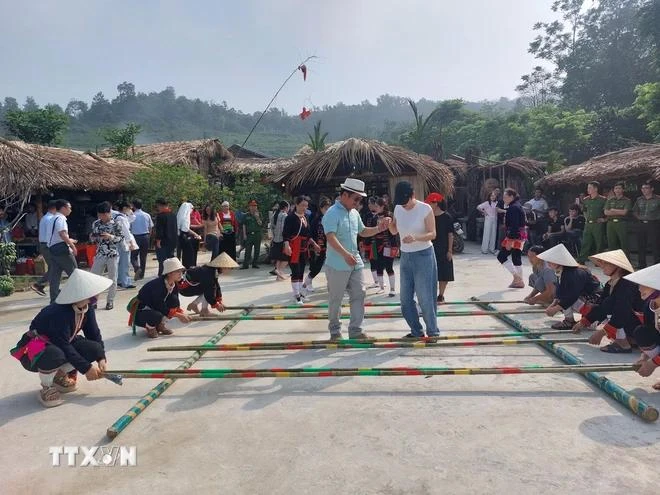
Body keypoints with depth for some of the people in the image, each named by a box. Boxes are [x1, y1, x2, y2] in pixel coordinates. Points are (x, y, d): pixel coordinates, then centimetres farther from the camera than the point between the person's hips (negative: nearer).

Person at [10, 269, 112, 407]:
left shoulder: (87, 307, -10)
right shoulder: (59, 313, -34)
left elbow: (94, 333, -7)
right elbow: (64, 347, -33)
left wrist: (101, 358, -20)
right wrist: (86, 368, -29)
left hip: (62, 344, 7)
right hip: (34, 349, -7)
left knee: (95, 349, -14)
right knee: (55, 355, -41)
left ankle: (59, 376, 5)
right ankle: (47, 387, -10)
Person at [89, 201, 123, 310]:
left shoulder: (115, 224, -7)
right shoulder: (96, 224, 4)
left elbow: (122, 238, -5)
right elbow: (92, 237, 15)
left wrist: (110, 237, -20)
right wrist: (93, 238, -8)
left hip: (113, 255, -4)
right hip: (100, 255, 4)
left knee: (112, 279, 4)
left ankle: (110, 301, 18)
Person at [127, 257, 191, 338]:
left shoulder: (174, 285, -5)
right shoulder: (158, 284, -29)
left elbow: (176, 304, 2)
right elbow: (160, 307, -27)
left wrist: (182, 313, -17)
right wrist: (178, 315, -23)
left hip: (155, 308, 8)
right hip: (140, 311, -8)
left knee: (174, 300, -14)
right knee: (157, 316, -38)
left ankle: (160, 325, 4)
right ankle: (150, 326, -1)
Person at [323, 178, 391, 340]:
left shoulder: (354, 213, 11)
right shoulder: (332, 213, -14)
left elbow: (363, 232, 25)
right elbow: (331, 237, -27)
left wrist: (379, 229, 8)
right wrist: (345, 254, -39)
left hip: (355, 263, 8)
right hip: (338, 265, -7)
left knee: (359, 295, 6)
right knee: (335, 299, 6)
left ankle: (355, 330, 14)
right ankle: (335, 330, 21)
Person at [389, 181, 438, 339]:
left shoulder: (425, 209, -12)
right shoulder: (398, 209, 3)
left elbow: (432, 234, -13)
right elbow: (394, 231, 12)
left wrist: (415, 238, -31)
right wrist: (388, 223, -10)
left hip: (423, 256, -6)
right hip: (405, 256, 6)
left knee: (425, 297, -4)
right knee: (406, 298, 8)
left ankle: (433, 331, 11)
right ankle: (417, 331, 22)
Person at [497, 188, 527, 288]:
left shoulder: (513, 208, -16)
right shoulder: (517, 206, 16)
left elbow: (514, 226, -22)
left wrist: (510, 240, -23)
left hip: (514, 237, -10)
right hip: (520, 236, 10)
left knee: (501, 256, -5)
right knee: (516, 258, 12)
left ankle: (516, 276, -3)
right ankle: (519, 280, 17)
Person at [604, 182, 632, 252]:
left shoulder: (627, 201, 3)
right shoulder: (609, 200, 13)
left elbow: (624, 212, -11)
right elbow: (606, 212, 0)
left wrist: (613, 210, -1)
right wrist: (620, 212, -4)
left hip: (622, 223, -3)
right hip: (611, 223, 3)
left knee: (624, 245, -3)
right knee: (611, 245, 5)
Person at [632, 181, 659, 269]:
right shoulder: (639, 200, 9)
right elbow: (635, 211, 20)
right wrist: (639, 217, 7)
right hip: (641, 225, 5)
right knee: (641, 245, 10)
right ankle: (642, 264, 21)